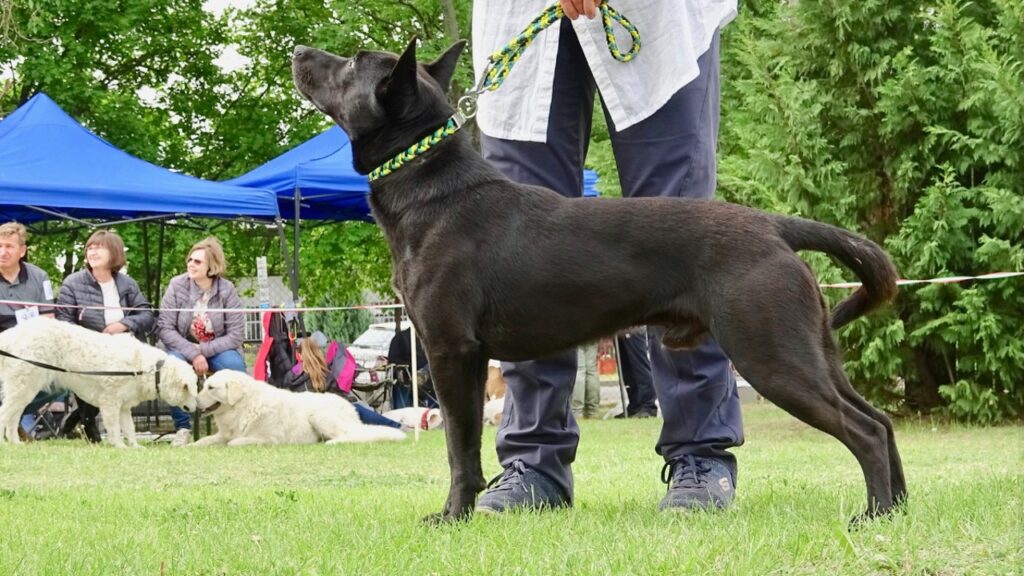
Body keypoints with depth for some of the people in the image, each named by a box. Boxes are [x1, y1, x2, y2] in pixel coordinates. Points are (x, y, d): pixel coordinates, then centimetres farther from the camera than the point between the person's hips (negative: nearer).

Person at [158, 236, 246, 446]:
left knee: (234, 365, -33)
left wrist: (203, 351, -24)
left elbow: (236, 334, -13)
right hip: (184, 348, 0)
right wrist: (193, 354, -26)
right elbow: (165, 329, -14)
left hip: (217, 349, 0)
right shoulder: (177, 285, -11)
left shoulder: (227, 290, -11)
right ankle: (182, 428, -19)